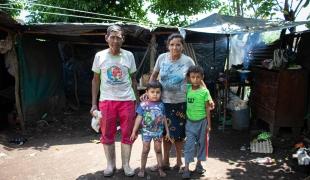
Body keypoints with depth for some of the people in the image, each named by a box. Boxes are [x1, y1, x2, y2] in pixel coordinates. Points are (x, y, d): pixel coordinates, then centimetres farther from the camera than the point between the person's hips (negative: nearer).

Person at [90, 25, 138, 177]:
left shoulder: (129, 55, 3)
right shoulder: (100, 56, 1)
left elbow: (133, 79, 9)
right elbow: (95, 80, 6)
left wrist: (136, 101, 6)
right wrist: (94, 104, 2)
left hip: (127, 100, 0)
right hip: (106, 100, 0)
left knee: (127, 134, 6)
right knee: (107, 135, 7)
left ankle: (126, 164, 22)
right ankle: (110, 164, 25)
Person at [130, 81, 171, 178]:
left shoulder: (161, 105, -2)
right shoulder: (143, 105, -10)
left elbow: (164, 118, 6)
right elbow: (139, 118, -6)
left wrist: (167, 131, 8)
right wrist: (134, 131, -6)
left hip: (158, 131, 2)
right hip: (146, 131, -2)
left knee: (158, 150, 11)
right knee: (145, 150, 7)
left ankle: (160, 168, 24)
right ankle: (142, 169, 21)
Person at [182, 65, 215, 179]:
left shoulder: (204, 91, -10)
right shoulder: (187, 89, -4)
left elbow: (207, 109, -5)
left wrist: (209, 124, -3)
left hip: (201, 121, -1)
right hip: (190, 121, 1)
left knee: (201, 143, 13)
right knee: (189, 145, 1)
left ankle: (199, 164, 30)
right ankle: (186, 168, 5)